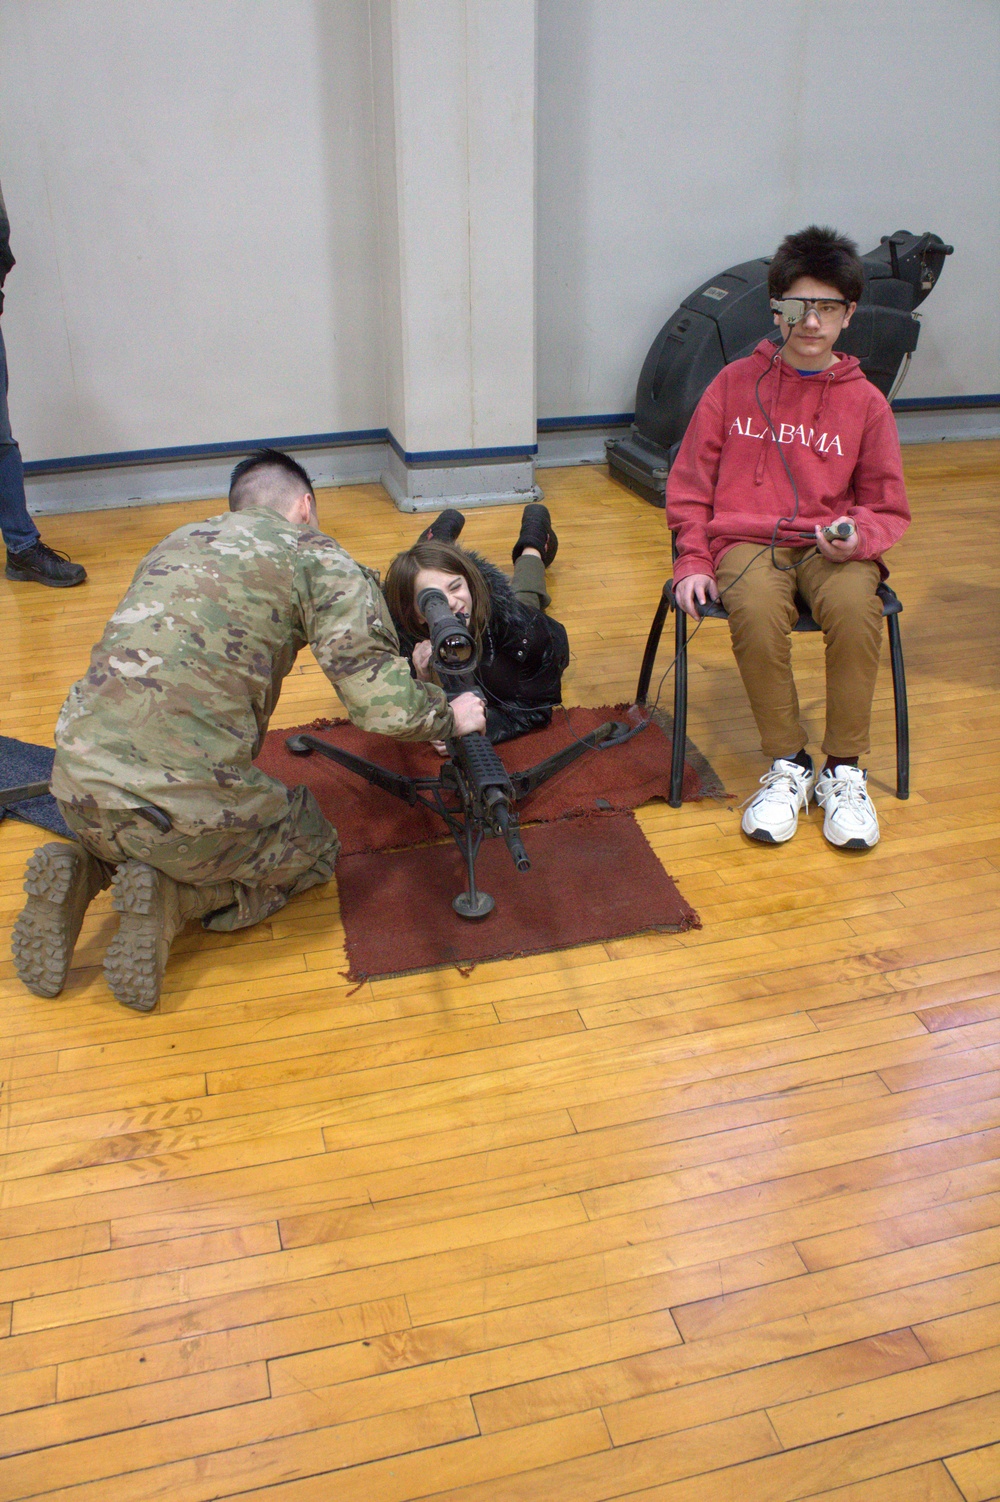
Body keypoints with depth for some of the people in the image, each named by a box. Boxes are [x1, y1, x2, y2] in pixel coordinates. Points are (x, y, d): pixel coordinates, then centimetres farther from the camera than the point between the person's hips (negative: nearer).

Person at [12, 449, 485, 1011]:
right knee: (314, 848, 24)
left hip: (78, 782, 6)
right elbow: (385, 705, -8)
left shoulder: (176, 542, 22)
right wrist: (450, 716, 14)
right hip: (184, 805, -6)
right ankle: (172, 898, 2)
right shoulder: (317, 557, 3)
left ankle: (85, 872, 11)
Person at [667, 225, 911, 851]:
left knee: (856, 607, -34)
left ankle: (843, 771, -18)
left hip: (832, 547, 1)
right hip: (747, 540, 0)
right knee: (757, 613, -35)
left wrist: (858, 536, -10)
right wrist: (693, 561, -3)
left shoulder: (866, 401, 8)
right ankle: (787, 766, -17)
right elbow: (690, 485, 9)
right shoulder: (736, 383, 7)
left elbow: (888, 508, 13)